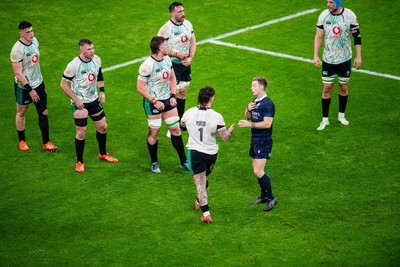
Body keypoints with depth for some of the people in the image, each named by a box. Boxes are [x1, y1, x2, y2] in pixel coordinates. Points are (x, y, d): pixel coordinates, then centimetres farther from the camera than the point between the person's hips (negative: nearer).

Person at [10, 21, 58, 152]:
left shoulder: (34, 41, -2)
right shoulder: (17, 50, -25)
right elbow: (18, 73, -24)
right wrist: (30, 90, -24)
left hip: (38, 83, 6)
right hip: (23, 87, -6)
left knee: (43, 112, 7)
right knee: (21, 112, 14)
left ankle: (46, 143, 16)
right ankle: (22, 141, 31)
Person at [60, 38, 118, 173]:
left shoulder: (96, 60, -4)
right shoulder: (73, 65, -22)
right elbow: (63, 84, -15)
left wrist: (102, 91, 4)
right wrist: (75, 100, -17)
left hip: (94, 100, 6)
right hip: (80, 103, -6)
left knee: (102, 126, 14)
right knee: (81, 132, -4)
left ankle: (103, 154, 37)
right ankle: (79, 162, 13)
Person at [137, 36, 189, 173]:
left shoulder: (167, 59, 3)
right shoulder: (147, 65, -21)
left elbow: (172, 78, 16)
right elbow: (140, 87, -18)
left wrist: (173, 95, 3)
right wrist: (155, 101, -18)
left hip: (167, 100, 7)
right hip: (153, 103, -7)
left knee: (175, 129, 8)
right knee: (154, 132, 4)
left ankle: (183, 162, 17)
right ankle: (154, 163, 22)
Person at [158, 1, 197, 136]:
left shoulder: (188, 24, 3)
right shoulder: (166, 28, -18)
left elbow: (193, 42, 12)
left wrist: (191, 57, -3)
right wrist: (176, 54, -20)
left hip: (186, 64, 7)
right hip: (173, 64, -7)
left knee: (183, 91, 17)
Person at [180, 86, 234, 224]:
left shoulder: (189, 113, -9)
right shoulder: (216, 117, -16)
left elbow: (182, 127, 12)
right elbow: (224, 137, -11)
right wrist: (230, 130, 11)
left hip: (194, 152, -1)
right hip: (211, 154, 1)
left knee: (200, 183, -1)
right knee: (205, 179, 25)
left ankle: (206, 213, -11)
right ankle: (200, 202, 47)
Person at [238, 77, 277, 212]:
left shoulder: (267, 104, -17)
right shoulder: (255, 101, 12)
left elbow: (267, 123, -24)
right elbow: (248, 117, 21)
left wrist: (250, 124, -21)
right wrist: (248, 109, -1)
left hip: (264, 141, -9)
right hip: (255, 139, 9)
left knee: (258, 171, -14)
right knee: (256, 170, 15)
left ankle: (271, 198, -3)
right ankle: (264, 196, 27)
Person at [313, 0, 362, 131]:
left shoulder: (349, 15, -11)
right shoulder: (323, 15, -7)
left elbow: (357, 36, -2)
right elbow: (318, 36, 1)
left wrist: (358, 56, -4)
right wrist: (315, 56, -5)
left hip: (344, 59, 0)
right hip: (328, 59, 0)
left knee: (343, 87, 11)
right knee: (326, 88, 0)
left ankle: (341, 115, 30)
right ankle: (325, 119, 10)